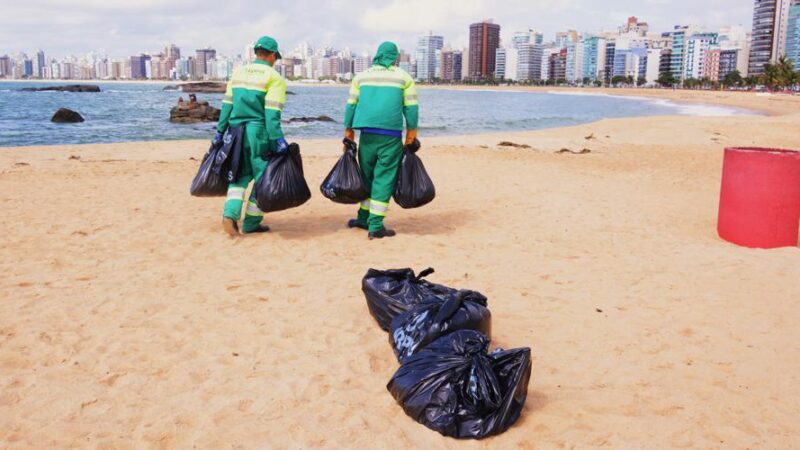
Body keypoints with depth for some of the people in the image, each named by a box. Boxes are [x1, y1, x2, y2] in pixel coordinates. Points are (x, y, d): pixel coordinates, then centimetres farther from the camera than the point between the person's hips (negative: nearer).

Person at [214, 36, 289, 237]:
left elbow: (227, 105, 12)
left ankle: (230, 214, -2)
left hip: (236, 131, 6)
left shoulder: (238, 73, 13)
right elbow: (272, 113, -14)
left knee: (241, 175, 17)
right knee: (261, 178, 5)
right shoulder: (274, 77, -5)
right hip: (259, 133, -6)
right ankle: (250, 223, 10)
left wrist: (220, 131, 16)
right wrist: (277, 140, -15)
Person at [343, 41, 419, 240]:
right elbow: (411, 108, 2)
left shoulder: (361, 76, 13)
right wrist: (411, 134, 7)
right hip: (391, 134, -3)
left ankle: (364, 218, 23)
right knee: (384, 178, 0)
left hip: (367, 133, 3)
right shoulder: (404, 77, 7)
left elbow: (351, 105, 11)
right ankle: (375, 226, -2)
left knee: (367, 175, 16)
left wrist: (349, 132, 16)